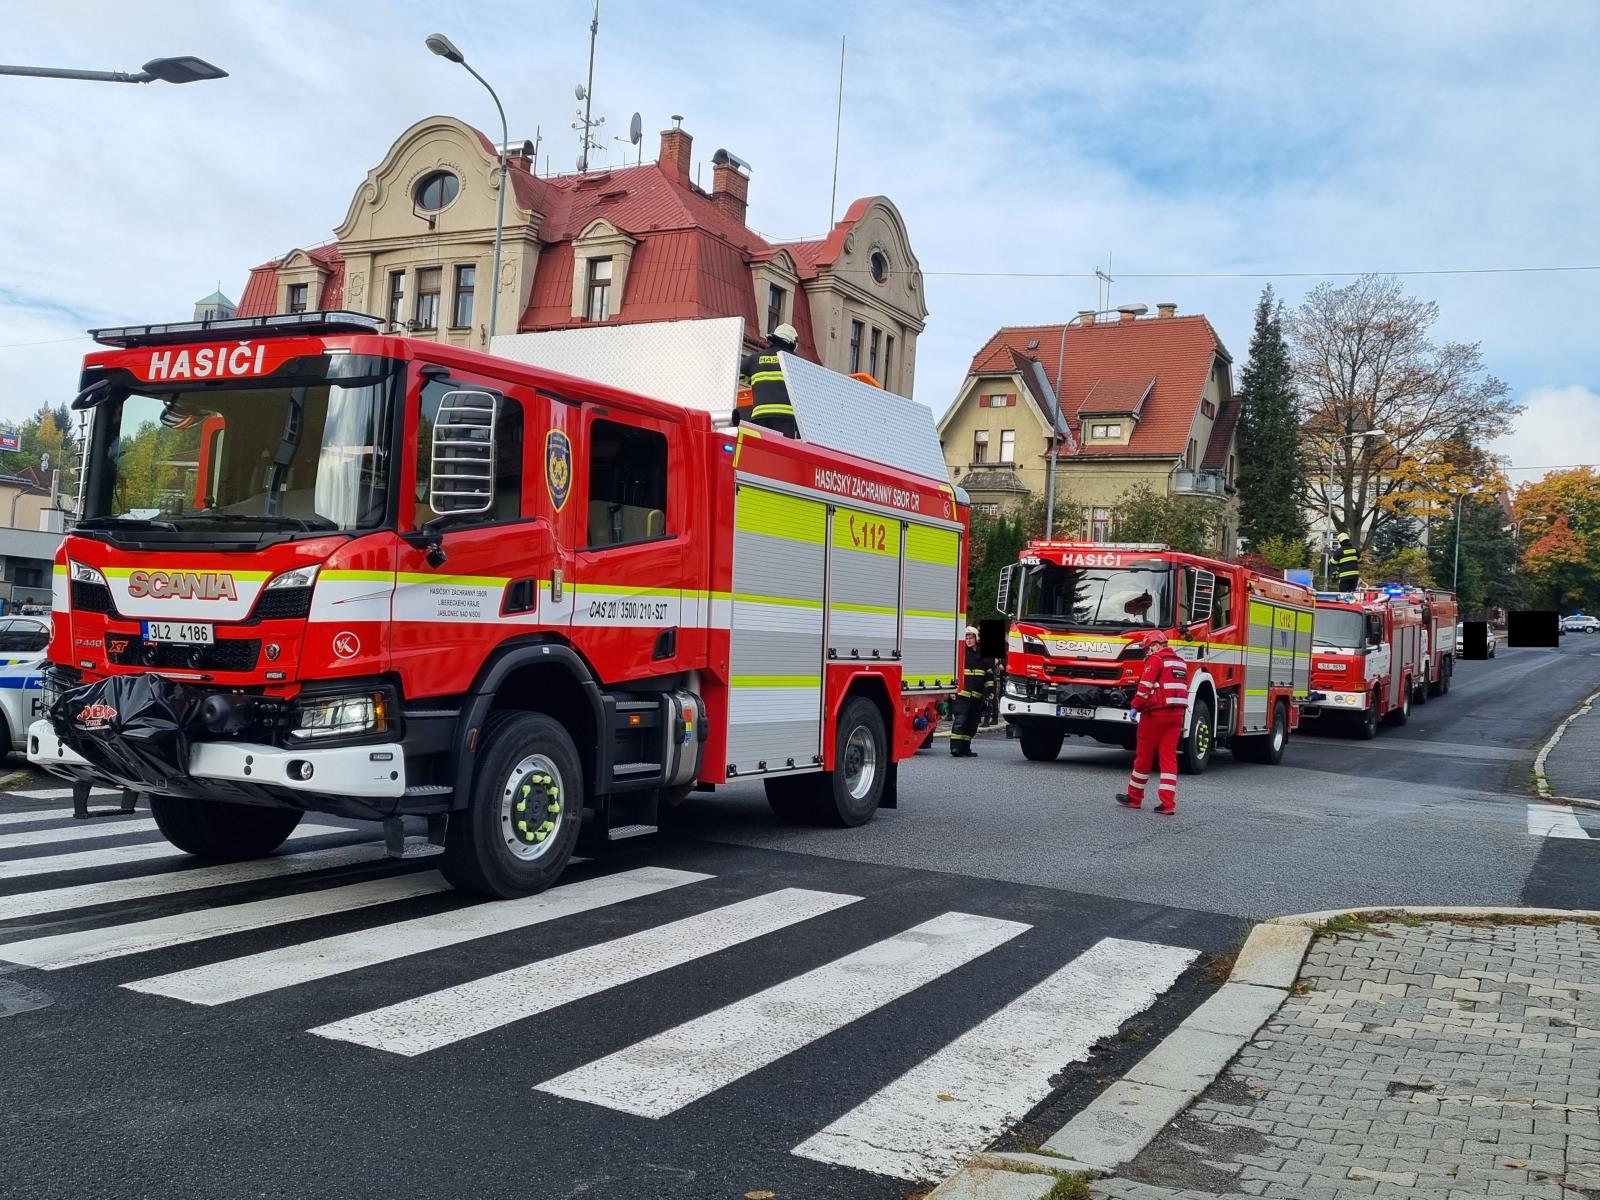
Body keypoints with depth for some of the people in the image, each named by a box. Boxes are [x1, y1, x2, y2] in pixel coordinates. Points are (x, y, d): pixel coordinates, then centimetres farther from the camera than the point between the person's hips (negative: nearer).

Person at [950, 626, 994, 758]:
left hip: (977, 697, 5)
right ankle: (955, 747, -15)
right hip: (962, 695, -5)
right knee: (960, 721, -12)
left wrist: (989, 692, 12)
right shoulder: (960, 653, 1)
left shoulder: (984, 657, 14)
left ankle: (965, 748, 14)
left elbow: (989, 676, 20)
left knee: (972, 723, 7)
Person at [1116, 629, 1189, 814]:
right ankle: (1168, 803, -5)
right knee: (1169, 756, 3)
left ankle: (1134, 797, 18)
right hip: (1176, 714, 7)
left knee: (1144, 755, 6)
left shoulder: (1156, 660, -9)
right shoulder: (1180, 662, 16)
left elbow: (1145, 686, -15)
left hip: (1156, 714, -7)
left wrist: (1136, 706, -4)